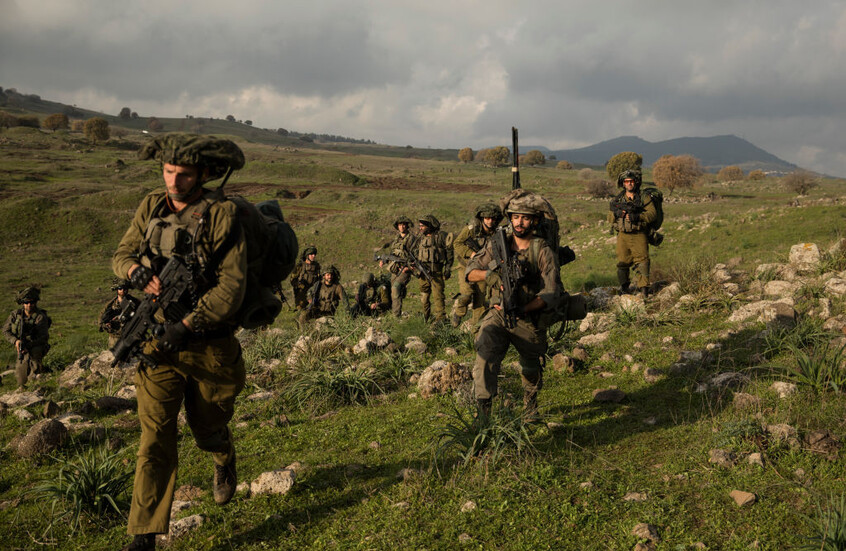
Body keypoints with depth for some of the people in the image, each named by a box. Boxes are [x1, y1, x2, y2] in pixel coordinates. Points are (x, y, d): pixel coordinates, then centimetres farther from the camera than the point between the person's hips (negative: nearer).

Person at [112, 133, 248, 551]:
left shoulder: (222, 215, -14)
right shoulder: (151, 208, 2)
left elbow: (232, 286, -20)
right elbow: (121, 255, 7)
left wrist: (186, 325, -27)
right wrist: (137, 271, -18)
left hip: (210, 346, -2)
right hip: (157, 343, 2)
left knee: (208, 430, 17)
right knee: (155, 438, -3)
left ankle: (225, 461, 54)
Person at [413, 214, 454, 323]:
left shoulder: (441, 236, -4)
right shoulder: (421, 237, 10)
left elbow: (449, 253, -2)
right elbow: (415, 252, 18)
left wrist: (448, 268, -7)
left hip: (436, 270, -5)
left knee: (438, 294, -8)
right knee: (424, 294, 12)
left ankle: (440, 317, -4)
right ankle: (426, 316, 26)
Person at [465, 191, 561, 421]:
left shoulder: (543, 252, -10)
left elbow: (552, 294, -16)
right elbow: (470, 271, 1)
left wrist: (522, 310, -28)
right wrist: (488, 274, -21)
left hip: (529, 319, -1)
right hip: (497, 314, 1)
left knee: (531, 368, 18)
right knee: (485, 354, -24)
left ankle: (530, 403, 48)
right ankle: (483, 412, -21)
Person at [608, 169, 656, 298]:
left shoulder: (644, 197, 5)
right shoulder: (617, 200, 13)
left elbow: (652, 213, -7)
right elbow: (610, 218, 11)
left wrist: (637, 216, -20)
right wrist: (617, 213, -11)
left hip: (639, 235, -2)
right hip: (623, 235, 3)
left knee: (642, 261, -10)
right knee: (623, 261, 5)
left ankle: (644, 288, -10)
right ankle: (624, 286, 20)